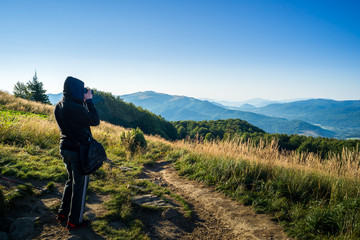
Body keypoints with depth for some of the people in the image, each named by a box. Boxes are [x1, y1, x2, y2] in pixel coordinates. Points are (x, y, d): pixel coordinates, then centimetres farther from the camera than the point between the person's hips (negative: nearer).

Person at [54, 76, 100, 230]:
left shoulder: (58, 106, 1)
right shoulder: (76, 108, -25)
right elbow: (95, 121, -13)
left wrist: (83, 102, 6)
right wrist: (89, 101, -8)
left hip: (65, 148, 8)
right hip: (79, 150, -8)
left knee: (71, 180, 25)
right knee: (80, 184, 6)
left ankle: (63, 213, 36)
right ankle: (74, 221, 18)